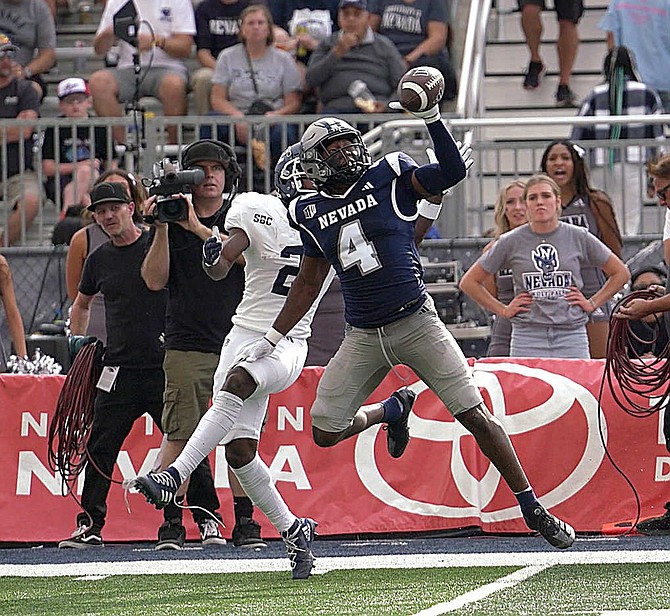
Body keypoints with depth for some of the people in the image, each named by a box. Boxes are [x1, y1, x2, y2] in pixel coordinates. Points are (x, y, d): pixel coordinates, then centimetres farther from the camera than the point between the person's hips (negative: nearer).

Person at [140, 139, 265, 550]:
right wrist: (162, 227, -9)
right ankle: (172, 523, -1)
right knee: (179, 435, -6)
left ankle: (244, 523, 2)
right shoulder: (173, 220, 9)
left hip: (237, 342, 0)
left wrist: (197, 227, -18)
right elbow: (155, 280, 1)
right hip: (186, 345, 0)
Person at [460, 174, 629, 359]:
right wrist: (503, 310, 7)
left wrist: (592, 303, 9)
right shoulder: (510, 242, 5)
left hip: (572, 336, 1)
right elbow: (469, 282, 13)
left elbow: (620, 273, 18)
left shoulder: (579, 237, 6)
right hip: (527, 337, -1)